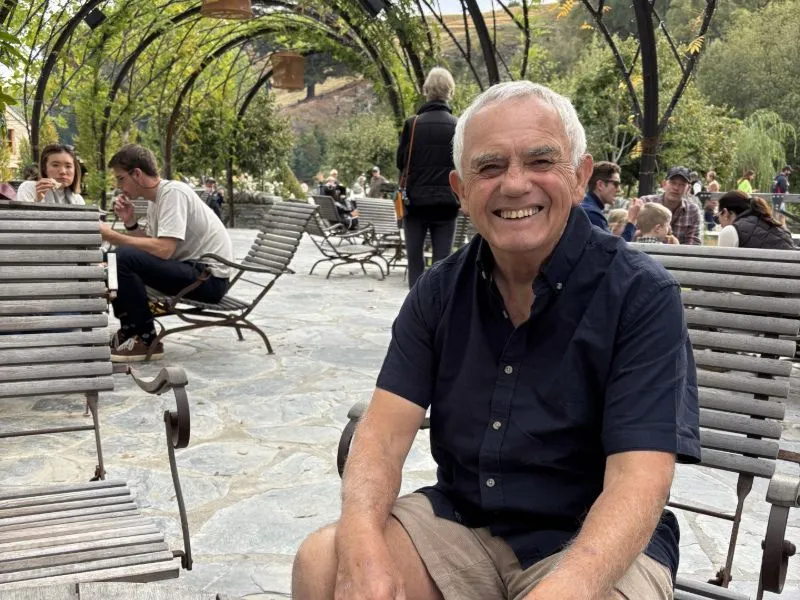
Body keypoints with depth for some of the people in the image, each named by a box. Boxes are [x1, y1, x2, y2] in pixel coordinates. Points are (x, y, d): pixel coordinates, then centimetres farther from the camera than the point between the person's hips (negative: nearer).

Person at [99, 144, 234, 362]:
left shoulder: (173, 192, -15)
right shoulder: (155, 199, 13)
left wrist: (112, 236, -19)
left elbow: (164, 250, -26)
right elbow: (151, 245, 11)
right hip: (192, 270, 10)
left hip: (210, 277, -10)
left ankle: (146, 341, -12)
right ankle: (129, 332, 17)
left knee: (124, 257, -23)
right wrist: (130, 223, -3)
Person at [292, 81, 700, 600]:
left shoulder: (642, 295, -13)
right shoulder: (441, 291, 1)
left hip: (593, 542, -3)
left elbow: (637, 479, -20)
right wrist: (361, 544, -26)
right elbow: (385, 430, -6)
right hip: (459, 519, 3)